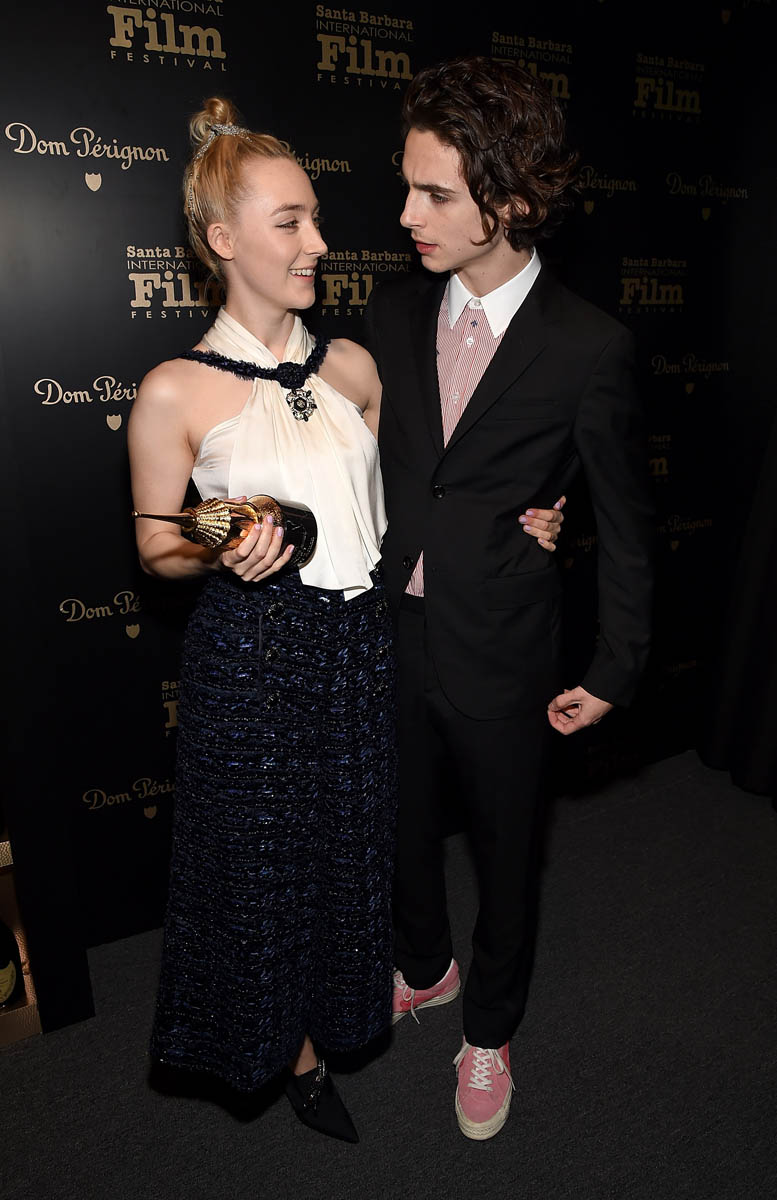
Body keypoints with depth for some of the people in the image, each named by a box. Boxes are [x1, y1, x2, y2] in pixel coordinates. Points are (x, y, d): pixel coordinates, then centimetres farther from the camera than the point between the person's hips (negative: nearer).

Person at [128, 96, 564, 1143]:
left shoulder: (353, 367, 3)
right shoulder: (175, 393, -11)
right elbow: (157, 549, -2)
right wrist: (226, 550, -23)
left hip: (358, 645, 5)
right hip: (251, 655, -4)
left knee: (351, 839, 19)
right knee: (268, 851, 13)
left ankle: (333, 1012, 50)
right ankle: (293, 1047, 42)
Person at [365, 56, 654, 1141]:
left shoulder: (590, 348, -14)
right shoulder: (392, 315, -1)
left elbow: (626, 520, -7)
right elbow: (367, 468, 7)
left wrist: (616, 672, -4)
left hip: (501, 657, -4)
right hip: (391, 635, 4)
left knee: (505, 851, 17)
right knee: (405, 827, 23)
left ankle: (489, 1028, 45)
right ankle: (424, 967, 54)